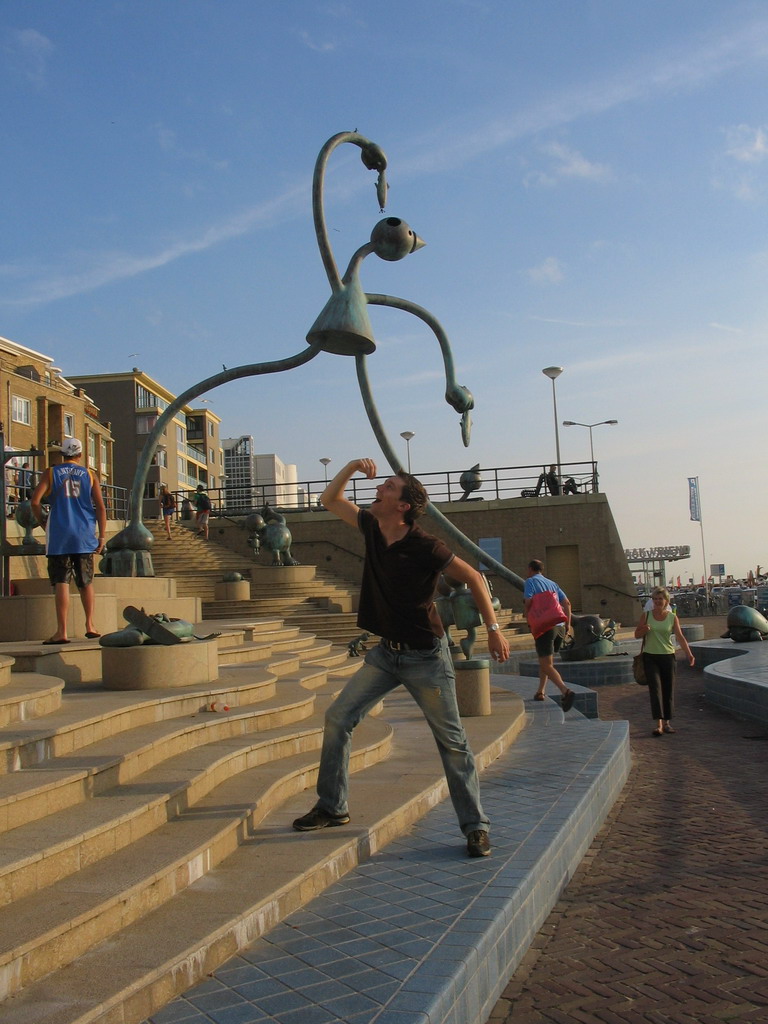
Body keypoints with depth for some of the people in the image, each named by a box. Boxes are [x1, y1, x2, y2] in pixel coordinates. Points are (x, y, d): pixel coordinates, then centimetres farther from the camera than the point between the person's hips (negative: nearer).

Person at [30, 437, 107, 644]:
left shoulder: (51, 473, 4)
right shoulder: (90, 475, 7)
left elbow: (35, 501, -7)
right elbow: (100, 507, 1)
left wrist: (43, 523, 8)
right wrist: (102, 536, 5)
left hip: (59, 536, -2)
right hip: (84, 535, 2)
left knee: (61, 582, -4)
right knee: (86, 582, 13)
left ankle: (61, 631, -8)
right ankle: (90, 626, 17)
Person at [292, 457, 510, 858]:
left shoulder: (424, 547, -19)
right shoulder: (371, 528, -1)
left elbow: (473, 577, -10)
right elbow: (329, 500, 10)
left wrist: (493, 628, -13)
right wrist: (352, 467, -8)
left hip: (426, 655, -6)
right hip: (386, 652, 6)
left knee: (452, 741, -1)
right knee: (338, 719, 1)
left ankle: (475, 827, 9)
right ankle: (332, 808, 14)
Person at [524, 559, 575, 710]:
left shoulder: (531, 581, 3)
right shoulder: (552, 583, 21)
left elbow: (528, 602, -10)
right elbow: (567, 603, 14)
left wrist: (529, 622, 4)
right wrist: (568, 624, 14)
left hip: (544, 626, -6)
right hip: (559, 626, 7)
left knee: (547, 665, -9)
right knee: (545, 660, 24)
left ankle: (565, 691, -29)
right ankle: (540, 692, 26)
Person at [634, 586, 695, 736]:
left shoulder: (672, 618, 2)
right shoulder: (647, 616, 2)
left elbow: (680, 637, -4)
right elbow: (637, 634, 8)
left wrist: (689, 653, -17)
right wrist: (644, 630, -15)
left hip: (668, 656, 1)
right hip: (650, 656, -1)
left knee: (668, 690, 5)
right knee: (655, 689, -11)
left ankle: (667, 722, 18)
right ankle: (658, 724, -16)